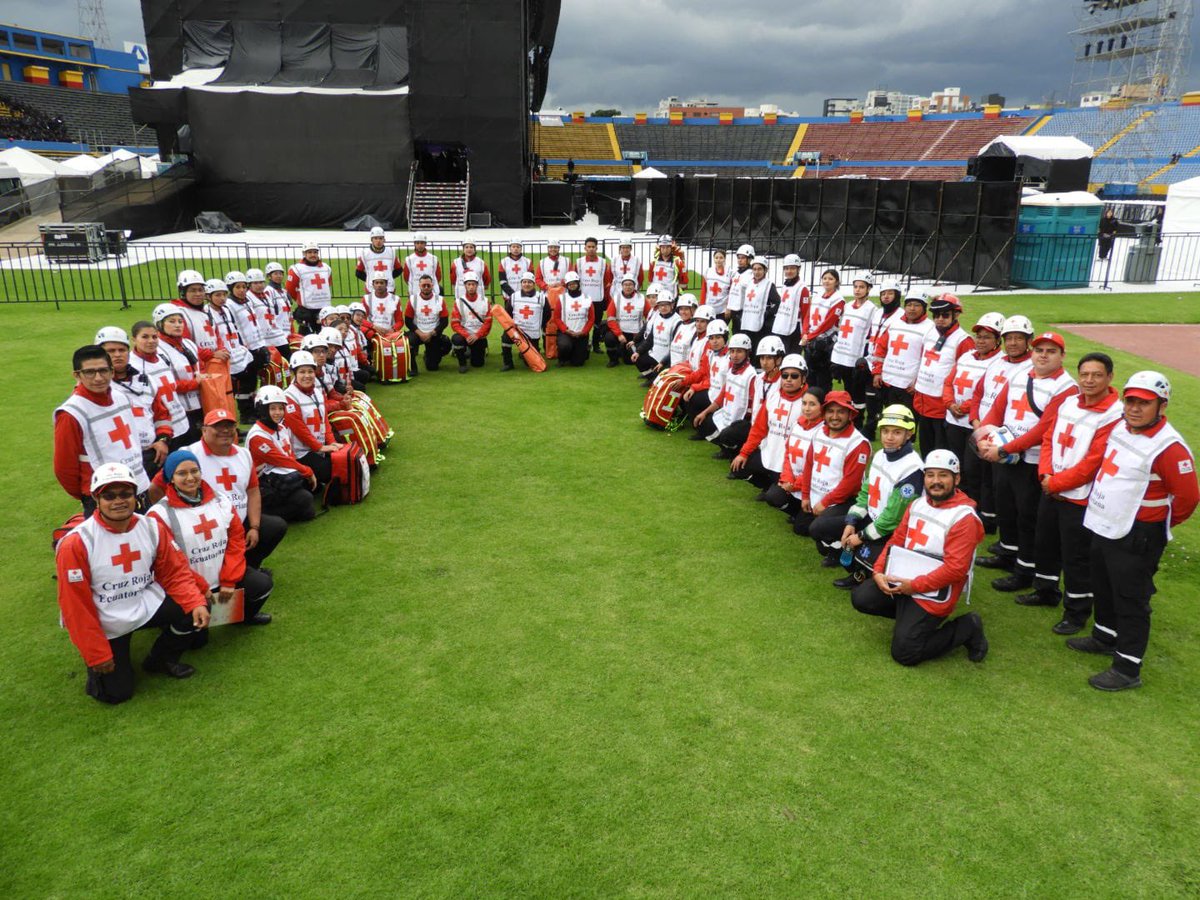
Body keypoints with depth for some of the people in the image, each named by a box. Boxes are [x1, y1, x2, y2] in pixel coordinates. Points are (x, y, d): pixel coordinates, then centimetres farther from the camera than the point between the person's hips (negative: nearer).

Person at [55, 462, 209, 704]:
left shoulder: (153, 528, -9)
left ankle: (161, 659, 11)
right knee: (116, 692, -3)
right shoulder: (76, 544, -22)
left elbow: (175, 573, -3)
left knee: (195, 613, -18)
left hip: (147, 605, 4)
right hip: (106, 625, -4)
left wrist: (196, 603, -21)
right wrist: (97, 654, -14)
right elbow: (75, 605, -18)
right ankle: (96, 665, 32)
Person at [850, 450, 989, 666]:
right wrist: (879, 571, -5)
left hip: (933, 594, -7)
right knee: (860, 598, -5)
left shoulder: (964, 517, -19)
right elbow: (897, 540, 10)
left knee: (904, 653, -10)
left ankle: (967, 628, 7)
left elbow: (955, 568, -24)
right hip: (902, 580, 8)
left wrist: (914, 585, -21)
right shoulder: (918, 504, 6)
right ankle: (910, 616, 13)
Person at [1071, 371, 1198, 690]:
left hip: (1136, 538, -9)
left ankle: (1127, 669, 12)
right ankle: (1105, 638, 46)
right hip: (1103, 526, 9)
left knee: (1130, 600, 1)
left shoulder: (1169, 447, -23)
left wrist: (1159, 525, -3)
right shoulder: (1120, 427, 2)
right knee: (1103, 588, 25)